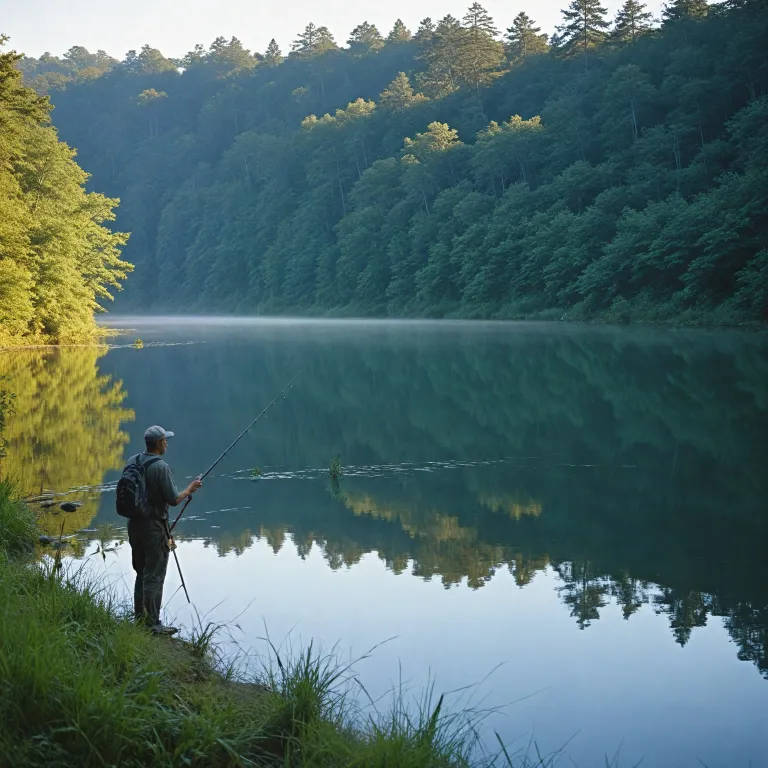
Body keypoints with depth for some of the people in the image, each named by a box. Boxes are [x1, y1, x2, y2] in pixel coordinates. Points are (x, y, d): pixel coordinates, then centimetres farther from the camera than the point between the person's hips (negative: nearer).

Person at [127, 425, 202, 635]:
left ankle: (139, 618, 25)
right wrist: (190, 488, 1)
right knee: (154, 577, -2)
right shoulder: (161, 467, -18)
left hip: (134, 524, 8)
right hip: (154, 526, -8)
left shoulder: (132, 462, 4)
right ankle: (152, 624, 1)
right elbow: (173, 500, -15)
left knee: (141, 574, 18)